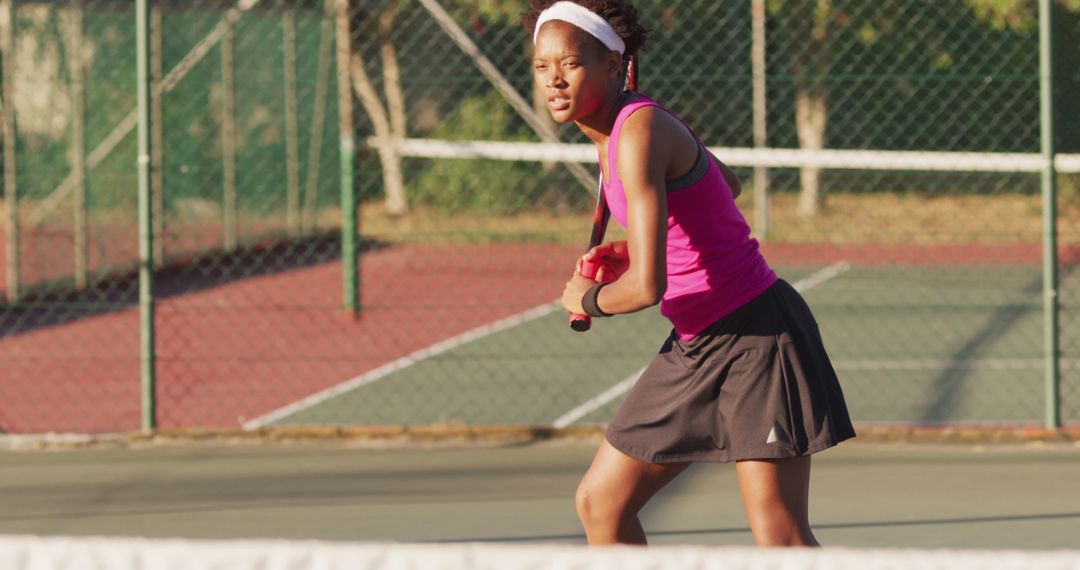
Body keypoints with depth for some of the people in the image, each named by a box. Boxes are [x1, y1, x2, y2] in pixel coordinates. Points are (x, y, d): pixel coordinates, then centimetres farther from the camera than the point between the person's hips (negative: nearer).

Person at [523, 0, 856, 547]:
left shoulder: (640, 134, -22)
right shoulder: (616, 125, 7)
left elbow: (646, 286, -27)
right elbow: (726, 184, 26)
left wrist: (587, 298, -6)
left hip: (755, 333, -10)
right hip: (694, 343, 10)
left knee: (779, 541, -13)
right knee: (599, 502, 12)